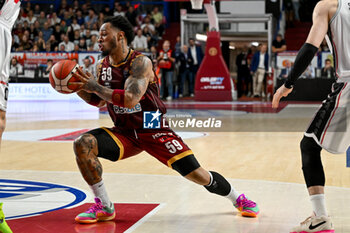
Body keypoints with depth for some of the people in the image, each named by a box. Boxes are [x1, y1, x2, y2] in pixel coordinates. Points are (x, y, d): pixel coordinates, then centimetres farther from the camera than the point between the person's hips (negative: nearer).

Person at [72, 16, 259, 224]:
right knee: (83, 144, -20)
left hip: (154, 131, -5)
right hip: (125, 133, 5)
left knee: (196, 174, -9)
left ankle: (238, 198, 21)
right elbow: (97, 101, 15)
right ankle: (104, 207, -8)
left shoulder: (140, 62, -19)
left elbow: (130, 99, -33)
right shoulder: (103, 66, 1)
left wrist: (96, 87, -27)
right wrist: (77, 86, -2)